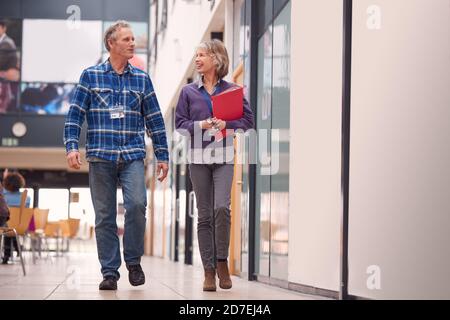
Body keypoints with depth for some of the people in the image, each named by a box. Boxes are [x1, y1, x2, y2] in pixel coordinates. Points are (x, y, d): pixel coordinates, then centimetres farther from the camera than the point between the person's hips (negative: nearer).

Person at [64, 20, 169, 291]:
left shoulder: (142, 79, 11)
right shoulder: (91, 76, 6)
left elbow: (155, 120, 13)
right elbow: (75, 114, 4)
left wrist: (163, 155, 10)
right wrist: (72, 146, -9)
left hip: (133, 157, 1)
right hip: (101, 157, 0)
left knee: (137, 204, -19)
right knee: (105, 216, 1)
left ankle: (134, 261, 0)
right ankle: (110, 272, 10)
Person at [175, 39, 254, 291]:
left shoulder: (231, 90, 4)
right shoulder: (189, 92, 7)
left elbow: (248, 120, 3)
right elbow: (180, 123, 6)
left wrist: (227, 124, -13)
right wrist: (200, 125, -11)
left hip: (224, 157, -2)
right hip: (199, 157, 2)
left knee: (222, 207, -18)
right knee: (205, 215, 3)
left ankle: (222, 262, 0)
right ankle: (209, 271, 8)